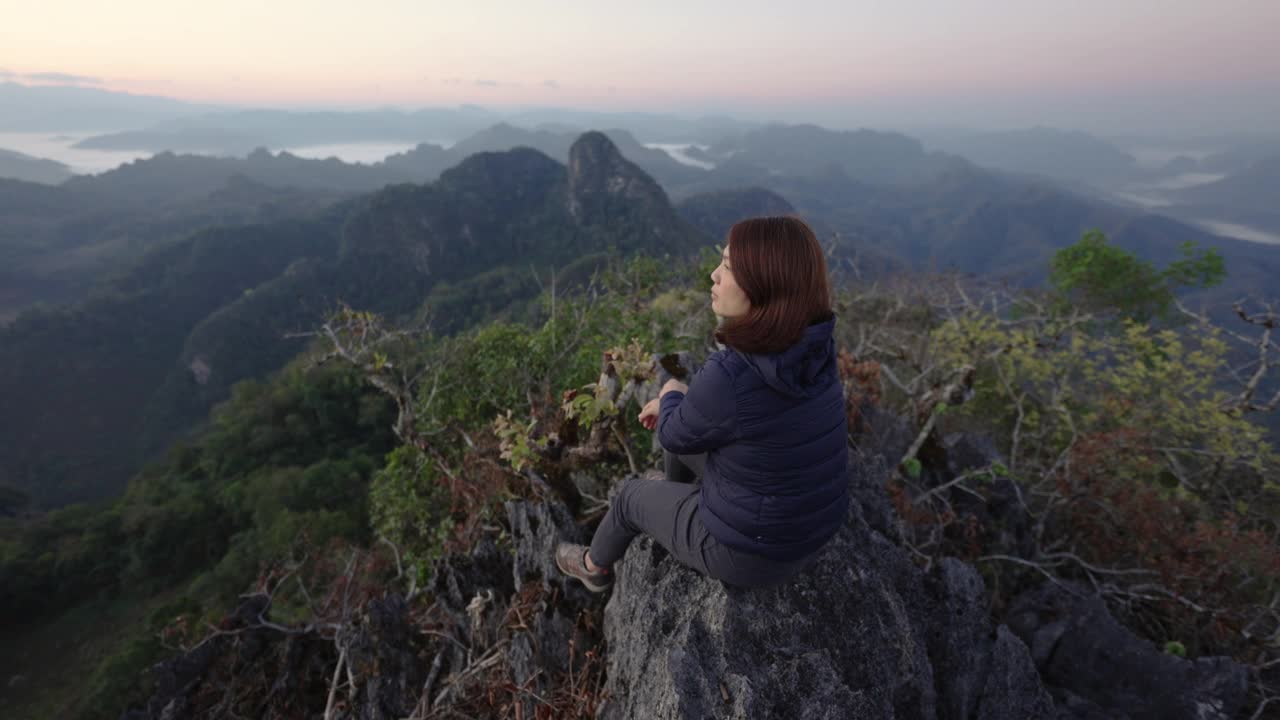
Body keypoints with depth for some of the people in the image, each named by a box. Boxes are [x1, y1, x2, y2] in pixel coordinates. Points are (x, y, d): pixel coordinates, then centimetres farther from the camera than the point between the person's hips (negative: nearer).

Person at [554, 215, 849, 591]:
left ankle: (595, 566, 53)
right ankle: (672, 498, 59)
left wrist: (672, 394, 6)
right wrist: (674, 404, 16)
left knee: (632, 495, 19)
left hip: (747, 544, -6)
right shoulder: (809, 346, -11)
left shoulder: (730, 377, -37)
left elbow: (676, 434, -16)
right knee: (676, 434, 26)